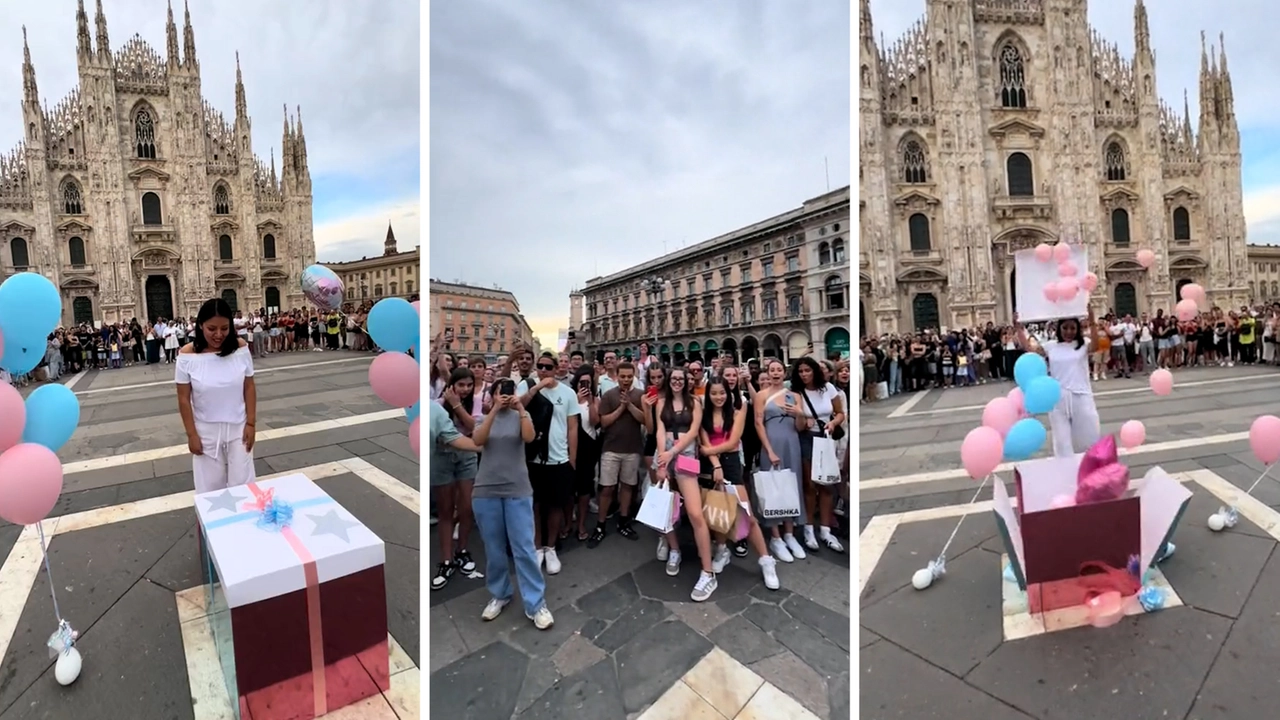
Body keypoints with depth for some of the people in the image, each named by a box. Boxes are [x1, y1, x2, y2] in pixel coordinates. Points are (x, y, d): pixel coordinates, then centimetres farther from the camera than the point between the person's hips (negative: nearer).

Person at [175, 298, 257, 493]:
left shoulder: (240, 347, -10)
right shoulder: (188, 355, -13)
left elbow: (249, 388, -3)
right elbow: (184, 399, -6)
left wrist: (251, 423, -4)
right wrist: (191, 434, -6)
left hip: (238, 428, 1)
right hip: (206, 431, 0)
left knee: (242, 483, 8)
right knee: (211, 486, 13)